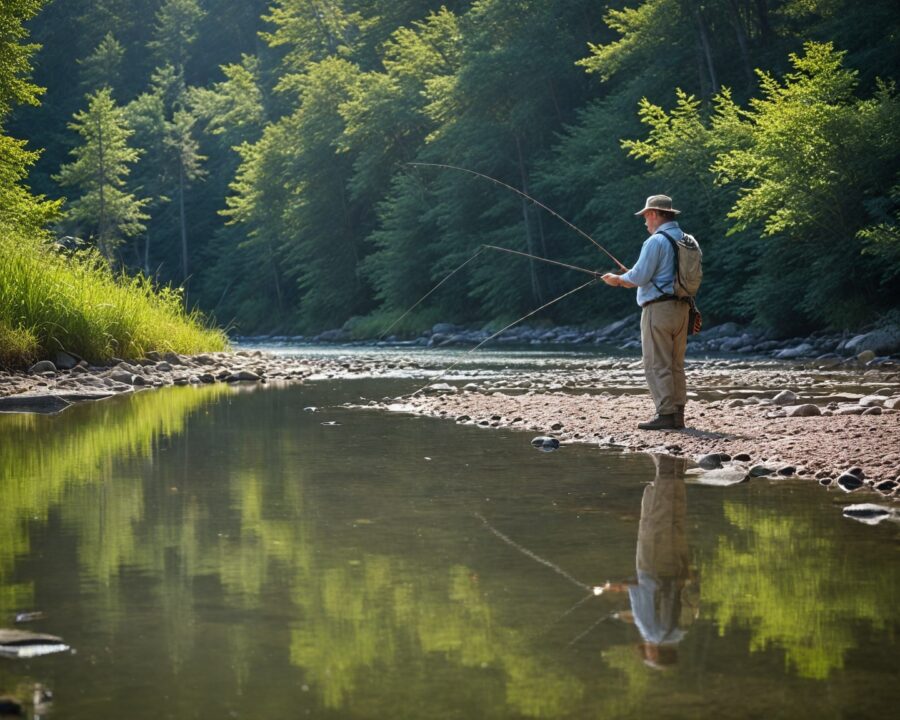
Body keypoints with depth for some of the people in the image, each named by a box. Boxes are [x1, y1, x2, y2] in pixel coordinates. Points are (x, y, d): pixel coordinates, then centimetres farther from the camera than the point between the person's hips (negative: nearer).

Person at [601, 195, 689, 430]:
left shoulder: (656, 241, -12)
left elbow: (639, 277, -15)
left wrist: (617, 279, 4)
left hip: (659, 307, -8)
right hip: (681, 307, 8)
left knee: (657, 365, -6)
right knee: (676, 364, 11)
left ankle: (665, 415, -10)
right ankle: (677, 415, 10)